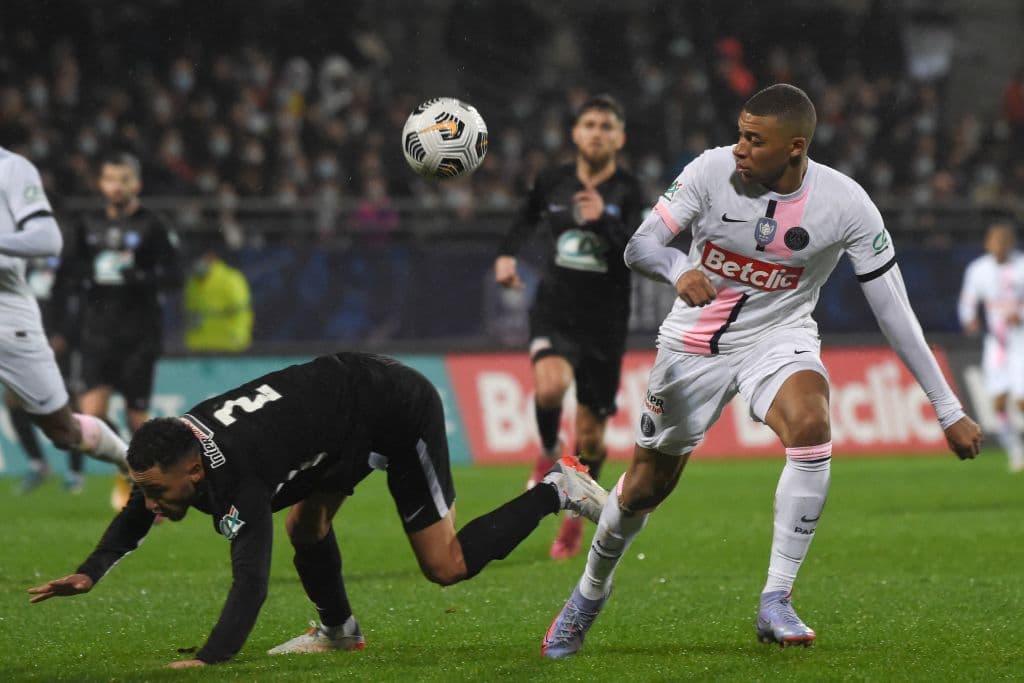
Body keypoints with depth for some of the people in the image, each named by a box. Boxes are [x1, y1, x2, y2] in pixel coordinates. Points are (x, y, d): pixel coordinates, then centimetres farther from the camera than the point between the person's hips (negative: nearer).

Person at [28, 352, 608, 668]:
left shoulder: (235, 480, -36)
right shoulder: (171, 450, -11)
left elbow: (251, 582, -45)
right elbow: (137, 516, 10)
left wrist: (207, 661, -57)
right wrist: (91, 573, -4)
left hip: (399, 411, -8)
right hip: (348, 381, 8)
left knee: (446, 566, -3)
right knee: (305, 524, 11)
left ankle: (558, 491, 9)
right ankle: (339, 631, 33)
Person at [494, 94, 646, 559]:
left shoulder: (629, 193, -7)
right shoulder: (552, 182, 3)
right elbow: (526, 218, 25)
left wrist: (603, 222, -35)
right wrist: (506, 255, 10)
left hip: (604, 323, -1)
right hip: (554, 311, 1)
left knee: (590, 436, 6)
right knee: (551, 384, -32)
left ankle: (574, 523, 29)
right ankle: (549, 453, -1)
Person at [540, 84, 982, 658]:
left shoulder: (846, 205, -20)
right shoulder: (713, 170, -18)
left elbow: (895, 312, -14)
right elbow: (638, 246, -17)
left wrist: (949, 410, -13)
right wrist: (679, 269, -42)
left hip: (780, 338, -1)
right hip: (696, 344, 1)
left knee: (812, 427, -33)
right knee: (647, 484, 8)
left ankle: (777, 601, -26)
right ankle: (591, 593, 39)